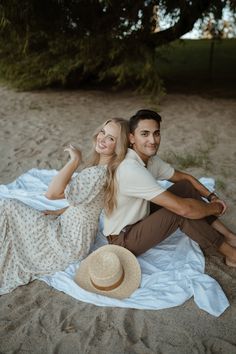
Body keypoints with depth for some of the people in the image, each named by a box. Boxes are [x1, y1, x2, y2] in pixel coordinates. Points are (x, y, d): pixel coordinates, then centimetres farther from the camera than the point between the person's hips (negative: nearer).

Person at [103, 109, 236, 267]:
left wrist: (212, 196, -5)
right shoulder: (130, 169, -32)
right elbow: (183, 208, -33)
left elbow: (185, 177, 10)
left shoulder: (151, 160, -3)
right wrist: (216, 207, -16)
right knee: (181, 211, -25)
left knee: (185, 187, -3)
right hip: (123, 239, -8)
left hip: (141, 219, 9)